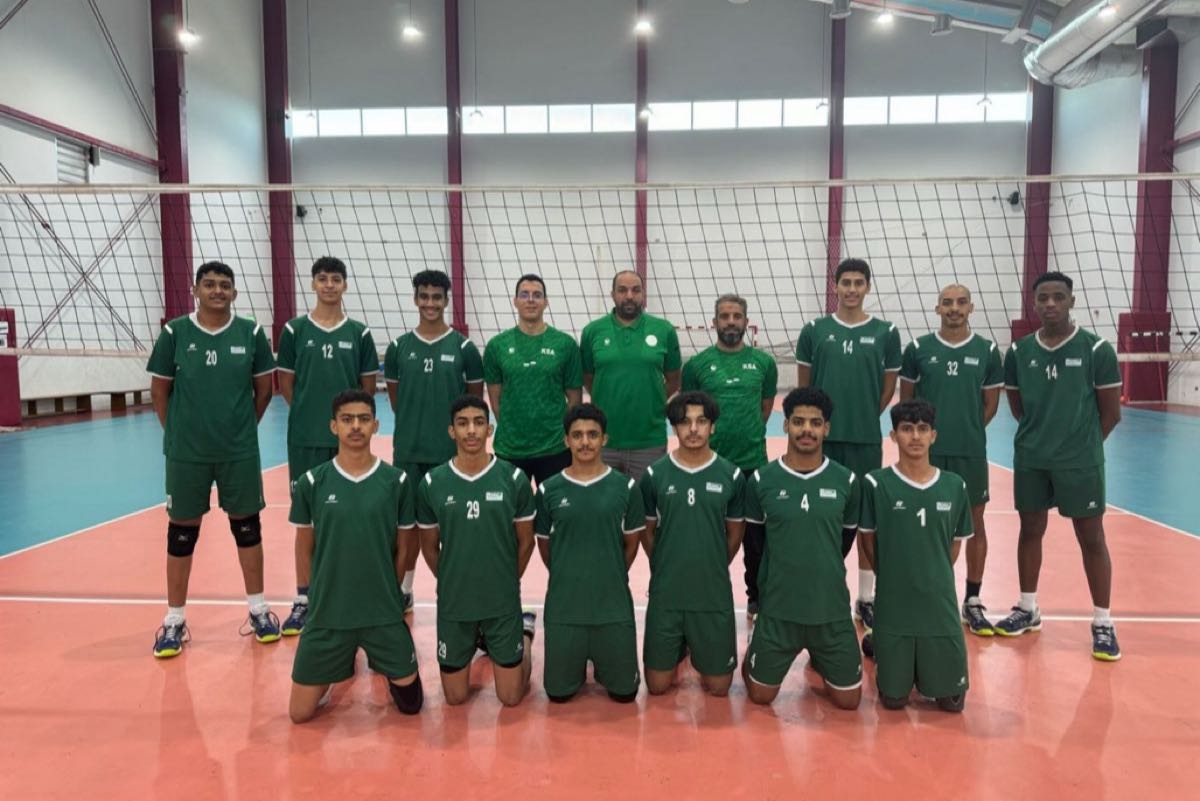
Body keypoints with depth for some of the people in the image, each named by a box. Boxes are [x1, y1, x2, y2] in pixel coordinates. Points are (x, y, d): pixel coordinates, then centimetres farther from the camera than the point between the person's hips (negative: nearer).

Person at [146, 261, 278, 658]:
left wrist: (245, 427, 8)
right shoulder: (175, 332, -4)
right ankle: (175, 618, 22)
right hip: (186, 452, 0)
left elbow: (264, 386, 7)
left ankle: (258, 608, 23)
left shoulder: (251, 333, -2)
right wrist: (175, 433, 5)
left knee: (247, 525, 9)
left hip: (240, 450, 1)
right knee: (181, 530, 8)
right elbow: (159, 390, 4)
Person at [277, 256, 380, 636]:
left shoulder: (359, 333, 3)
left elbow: (368, 387, 7)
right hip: (305, 438, 0)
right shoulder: (295, 330, 2)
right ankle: (302, 599, 17)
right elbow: (286, 383, 6)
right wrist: (309, 413, 5)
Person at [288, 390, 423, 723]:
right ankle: (342, 658, 34)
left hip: (384, 613, 0)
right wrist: (330, 590, 7)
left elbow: (402, 548, 4)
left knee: (410, 702, 8)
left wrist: (386, 593, 5)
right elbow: (304, 550, 6)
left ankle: (382, 661, 37)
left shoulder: (397, 481, -6)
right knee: (300, 714, 8)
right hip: (327, 613, 1)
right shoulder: (311, 483, -5)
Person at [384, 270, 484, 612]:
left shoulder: (463, 347, -2)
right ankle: (404, 589, 26)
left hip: (452, 449, -2)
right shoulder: (399, 346, 3)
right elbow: (394, 393, 12)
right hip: (408, 449, 2)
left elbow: (476, 397, 5)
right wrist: (412, 422, 8)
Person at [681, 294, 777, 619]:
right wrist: (709, 435, 2)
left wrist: (749, 434, 9)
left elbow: (766, 406, 13)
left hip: (753, 463, 1)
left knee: (755, 537, 11)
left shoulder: (764, 362, 3)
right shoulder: (697, 364, -1)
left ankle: (757, 598, 30)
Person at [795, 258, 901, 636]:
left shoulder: (886, 332, 2)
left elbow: (889, 386, 8)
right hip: (821, 438, 0)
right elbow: (803, 385, 7)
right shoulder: (814, 330, 2)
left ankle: (867, 597, 20)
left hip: (866, 440, 0)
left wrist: (865, 418, 5)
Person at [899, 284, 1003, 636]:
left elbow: (991, 403, 8)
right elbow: (906, 399, 6)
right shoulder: (918, 348, 0)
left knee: (974, 521, 7)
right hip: (926, 450, -1)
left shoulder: (987, 350, 2)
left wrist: (968, 430, 3)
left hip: (971, 452, 1)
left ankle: (972, 601, 19)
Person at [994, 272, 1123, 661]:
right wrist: (1041, 434, 6)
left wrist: (1084, 443, 3)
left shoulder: (1097, 350, -7)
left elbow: (1111, 413, -1)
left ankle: (1103, 623, 17)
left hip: (1081, 461, -3)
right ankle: (1028, 609, 27)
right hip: (1029, 459, 3)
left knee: (1091, 537, 4)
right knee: (1030, 530, 13)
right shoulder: (1018, 351, 1)